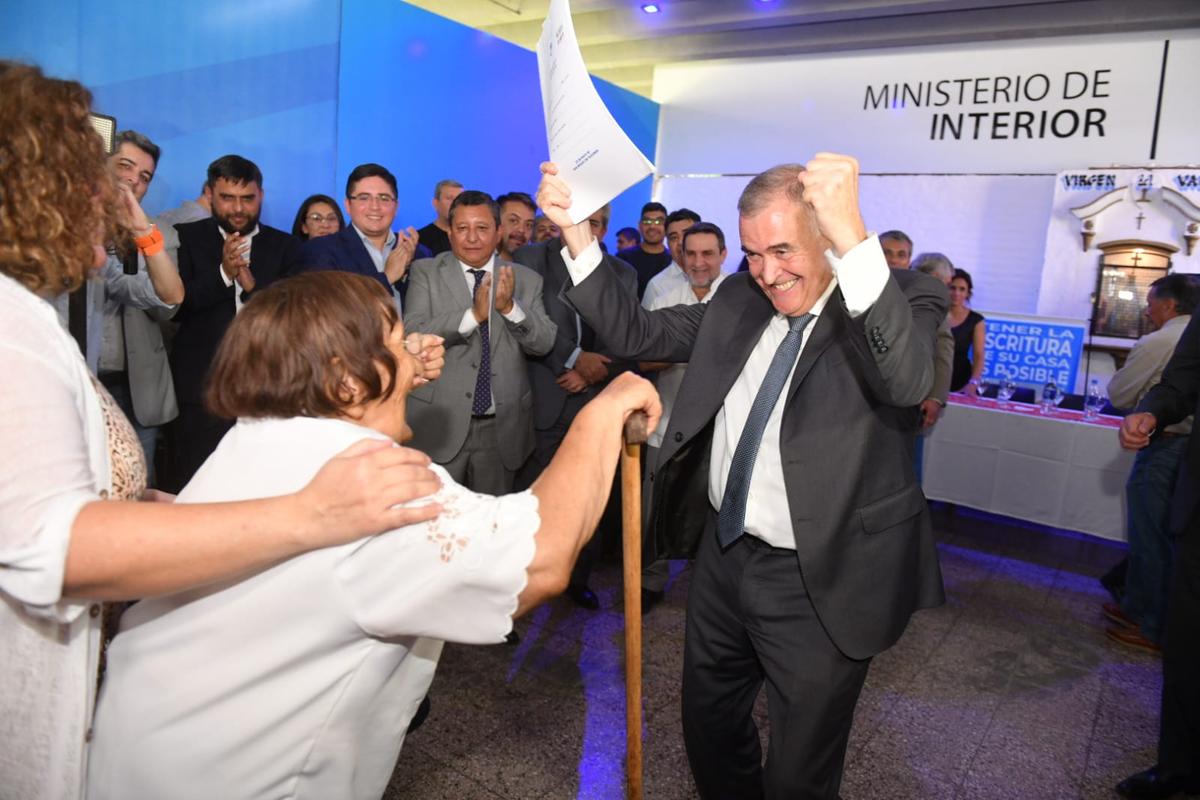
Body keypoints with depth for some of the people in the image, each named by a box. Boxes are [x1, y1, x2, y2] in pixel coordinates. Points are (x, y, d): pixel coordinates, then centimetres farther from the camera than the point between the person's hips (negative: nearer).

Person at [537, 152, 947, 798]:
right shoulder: (739, 298, 3)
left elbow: (909, 381, -34)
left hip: (819, 583, -5)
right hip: (723, 557, 6)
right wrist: (574, 231, -5)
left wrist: (854, 237, -43)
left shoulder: (901, 298, -13)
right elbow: (636, 334, 4)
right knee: (708, 732, 26)